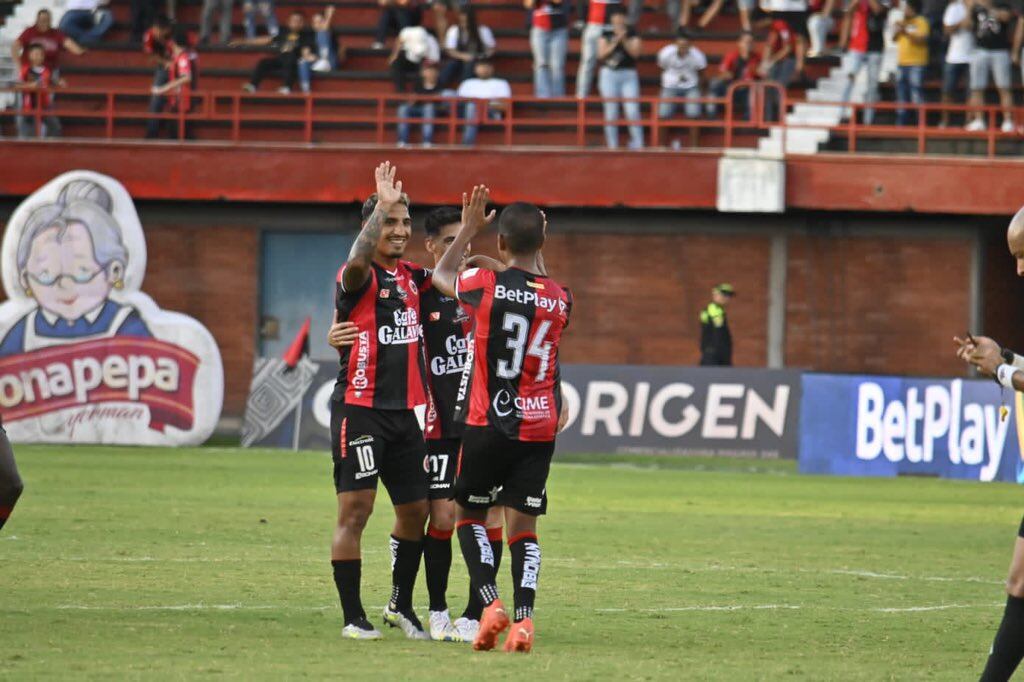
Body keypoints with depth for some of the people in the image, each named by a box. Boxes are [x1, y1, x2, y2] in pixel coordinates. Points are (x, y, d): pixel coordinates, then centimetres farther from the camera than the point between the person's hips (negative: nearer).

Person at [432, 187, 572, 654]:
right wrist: (538, 253, 28)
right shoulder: (560, 299, -2)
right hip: (540, 427, 3)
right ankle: (523, 618, -10)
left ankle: (490, 603, -6)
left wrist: (468, 230, 22)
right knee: (523, 526, 6)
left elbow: (441, 277, 12)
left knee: (469, 514, 13)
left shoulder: (486, 284, -10)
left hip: (488, 423, -2)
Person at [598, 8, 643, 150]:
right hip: (609, 74, 1)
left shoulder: (632, 34, 5)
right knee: (611, 112, 1)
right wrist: (615, 42, -14)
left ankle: (638, 144, -7)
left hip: (629, 75, -1)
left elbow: (635, 53, -6)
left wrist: (624, 40, -16)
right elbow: (601, 54, -4)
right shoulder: (606, 35, 6)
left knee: (633, 111, -10)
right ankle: (612, 145, 6)